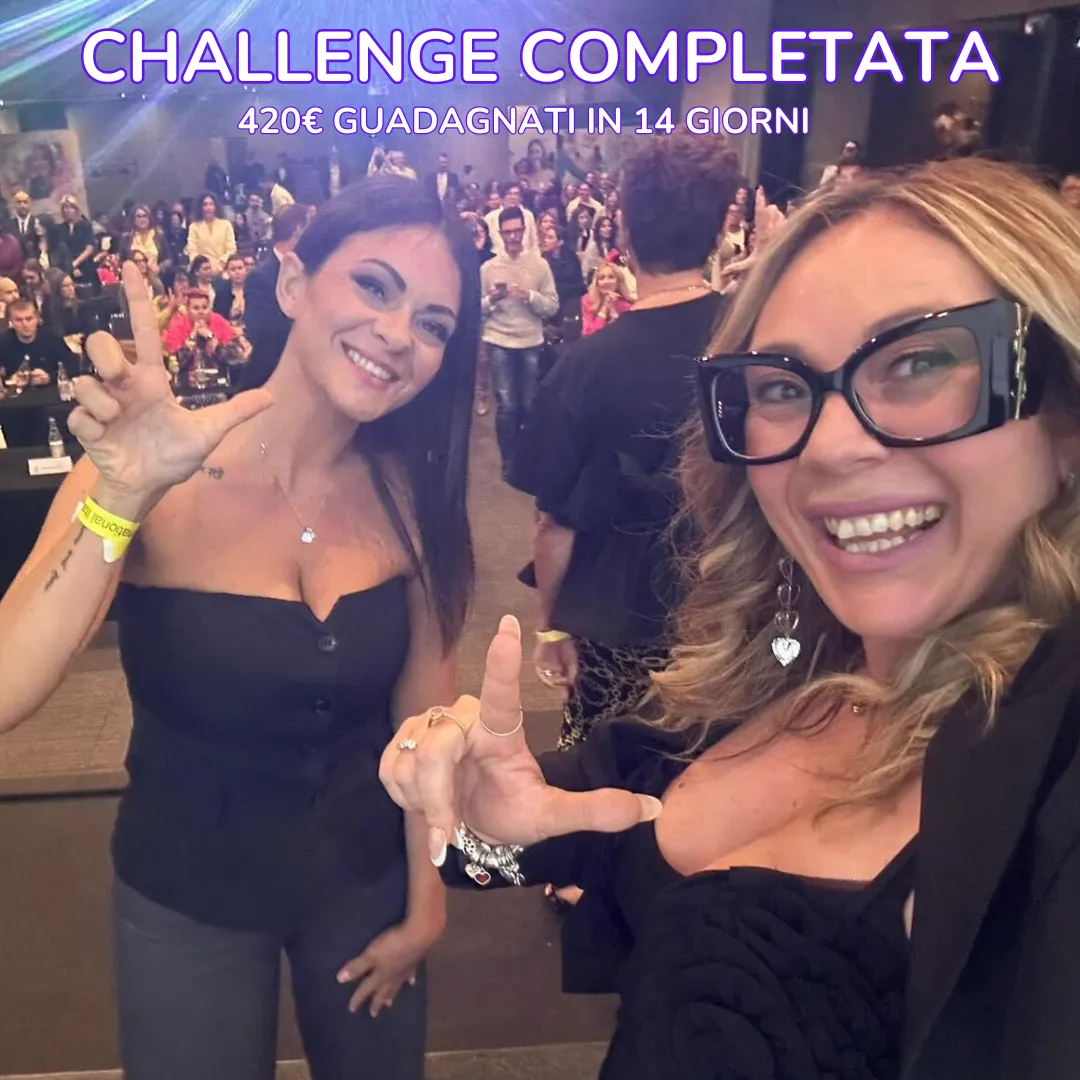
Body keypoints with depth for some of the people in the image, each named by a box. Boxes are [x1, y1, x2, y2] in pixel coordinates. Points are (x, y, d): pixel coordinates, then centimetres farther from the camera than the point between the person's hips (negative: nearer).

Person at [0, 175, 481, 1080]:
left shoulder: (408, 490, -12)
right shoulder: (153, 473, -20)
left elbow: (426, 707, -4)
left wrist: (426, 902, 1)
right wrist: (122, 501, -42)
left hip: (368, 877, 3)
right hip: (186, 894, -2)